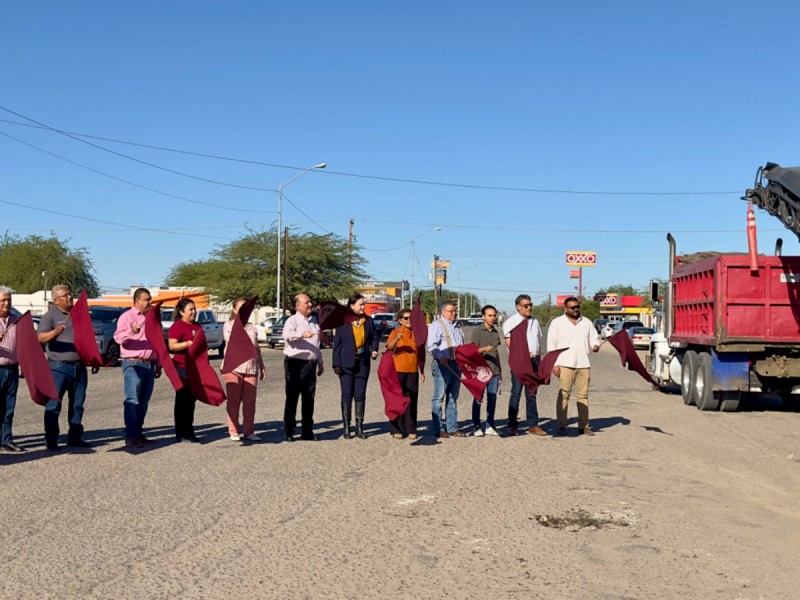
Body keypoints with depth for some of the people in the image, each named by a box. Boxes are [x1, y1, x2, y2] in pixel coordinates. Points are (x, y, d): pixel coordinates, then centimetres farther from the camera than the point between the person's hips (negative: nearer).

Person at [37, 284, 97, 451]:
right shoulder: (50, 316, -4)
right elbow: (41, 338, -19)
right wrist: (54, 332, -39)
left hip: (80, 366, 6)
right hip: (59, 367, -6)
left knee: (78, 403, 10)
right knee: (53, 403, -4)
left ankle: (75, 437, 18)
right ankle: (51, 440, 1)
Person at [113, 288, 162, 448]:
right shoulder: (127, 316, -3)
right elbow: (118, 337, -16)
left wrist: (158, 364, 21)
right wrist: (131, 331, -36)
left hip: (149, 364, 7)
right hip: (133, 364, -7)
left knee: (143, 402, 9)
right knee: (132, 400, -10)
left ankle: (139, 433, 15)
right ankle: (130, 436, -10)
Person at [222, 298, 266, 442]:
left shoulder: (251, 327, 20)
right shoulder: (228, 325, 5)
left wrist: (262, 366, 20)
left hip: (251, 368, 4)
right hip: (234, 367, -4)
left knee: (250, 401, 3)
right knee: (234, 400, 0)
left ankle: (248, 431, 8)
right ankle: (233, 432, 6)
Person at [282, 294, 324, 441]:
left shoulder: (314, 321, 17)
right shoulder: (292, 320, -6)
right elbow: (287, 335, -28)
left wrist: (320, 362, 24)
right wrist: (302, 334, -44)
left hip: (310, 363, 7)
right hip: (295, 363, -6)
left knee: (309, 398, 10)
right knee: (292, 398, -2)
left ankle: (307, 430, 18)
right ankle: (289, 431, 2)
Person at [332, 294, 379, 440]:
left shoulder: (368, 321, 6)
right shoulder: (343, 322, -4)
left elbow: (375, 337, 16)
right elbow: (337, 344, -3)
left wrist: (374, 350, -3)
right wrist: (336, 364, -7)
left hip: (363, 363, 3)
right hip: (347, 364, -3)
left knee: (360, 395, 6)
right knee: (347, 395, 1)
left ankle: (359, 427, 13)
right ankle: (346, 428, 9)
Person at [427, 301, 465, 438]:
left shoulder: (457, 327, 22)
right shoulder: (436, 325, -3)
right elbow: (431, 346, -15)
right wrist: (440, 357, -28)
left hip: (456, 365, 8)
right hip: (442, 364, -8)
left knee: (453, 398, 11)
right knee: (439, 397, -5)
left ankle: (452, 428, 17)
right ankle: (438, 429, -1)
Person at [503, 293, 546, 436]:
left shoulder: (534, 321, 17)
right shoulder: (511, 321, -2)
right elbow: (509, 342, -12)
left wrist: (538, 358, 13)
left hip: (534, 360, 6)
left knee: (532, 393, 9)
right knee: (516, 393, -5)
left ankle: (533, 425, 12)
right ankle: (513, 426, -1)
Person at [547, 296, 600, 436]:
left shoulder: (587, 322, 14)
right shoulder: (557, 323, 3)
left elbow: (594, 339, 18)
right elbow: (551, 344, 0)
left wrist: (595, 345, -7)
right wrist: (554, 364, -8)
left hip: (583, 365, 4)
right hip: (565, 365, -4)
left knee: (583, 395, 5)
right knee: (563, 395, -4)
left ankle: (584, 426, 10)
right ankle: (561, 426, 0)